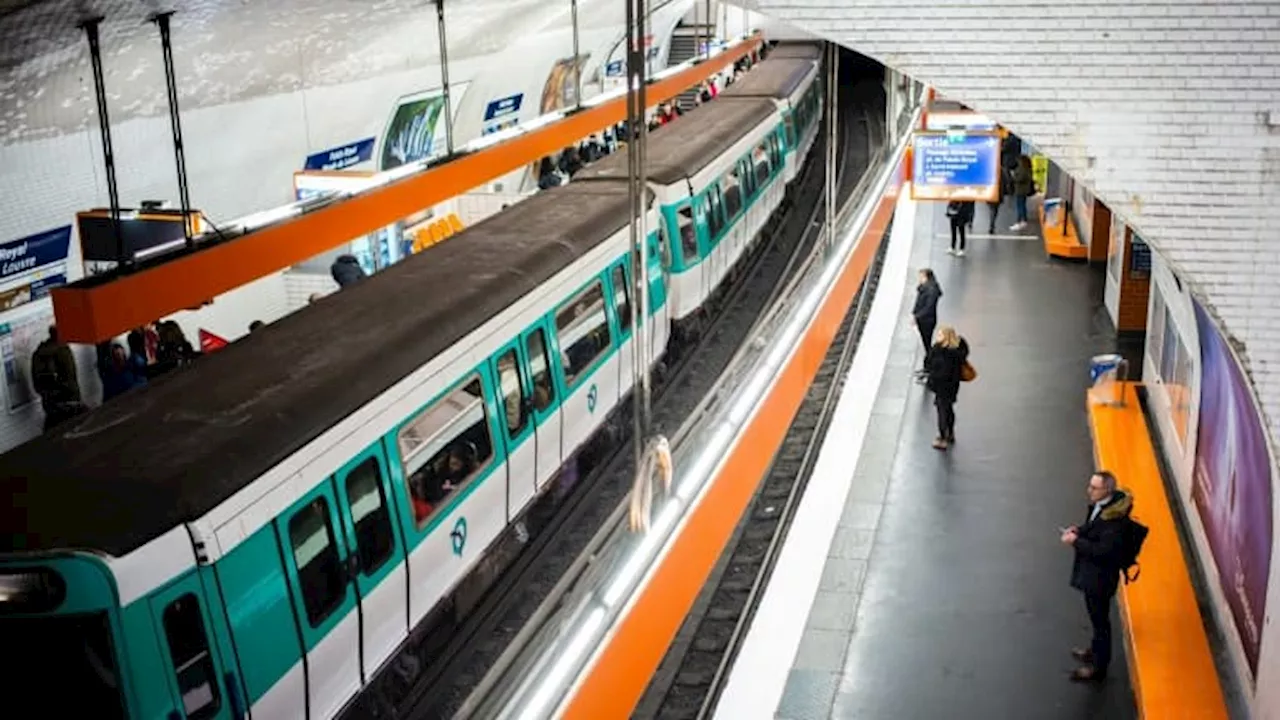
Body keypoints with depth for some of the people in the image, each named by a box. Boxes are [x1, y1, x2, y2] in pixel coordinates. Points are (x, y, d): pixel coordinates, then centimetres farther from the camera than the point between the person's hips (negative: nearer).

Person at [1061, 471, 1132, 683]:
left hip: (1100, 576, -9)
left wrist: (1076, 541, -26)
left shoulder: (1113, 518, -32)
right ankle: (1096, 650, 48)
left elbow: (1104, 550, -31)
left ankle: (1098, 667, 26)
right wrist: (1079, 530, -5)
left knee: (1100, 620, 9)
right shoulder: (1100, 504, -4)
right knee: (1096, 617, 28)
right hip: (1092, 571, 9)